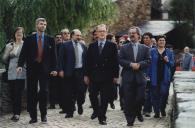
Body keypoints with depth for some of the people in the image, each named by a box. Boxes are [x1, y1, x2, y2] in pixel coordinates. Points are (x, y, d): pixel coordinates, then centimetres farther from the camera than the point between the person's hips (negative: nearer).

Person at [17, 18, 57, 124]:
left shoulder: (50, 40, 6)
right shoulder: (29, 39, 3)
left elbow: (53, 54, 5)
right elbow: (23, 53, -2)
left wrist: (54, 68, -2)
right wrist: (20, 65, -16)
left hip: (44, 69, 0)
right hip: (32, 69, 0)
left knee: (44, 91, -2)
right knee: (31, 93, 2)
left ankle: (43, 115, 11)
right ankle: (33, 116, 9)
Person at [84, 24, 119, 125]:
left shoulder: (112, 46, 1)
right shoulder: (92, 46, 8)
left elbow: (115, 62, 0)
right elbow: (88, 62, 7)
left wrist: (115, 75, -4)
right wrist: (86, 75, 3)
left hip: (106, 76, -2)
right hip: (94, 76, 2)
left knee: (105, 98, 2)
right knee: (92, 96, 5)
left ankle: (102, 117, 12)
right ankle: (96, 111, 31)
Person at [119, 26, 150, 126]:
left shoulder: (145, 48, 9)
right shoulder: (124, 48, 7)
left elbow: (148, 61, 1)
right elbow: (120, 60, -2)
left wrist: (139, 64, -15)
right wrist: (131, 64, -15)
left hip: (140, 77, 1)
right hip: (128, 77, -1)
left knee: (140, 98, 1)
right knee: (128, 99, 0)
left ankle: (138, 112, 31)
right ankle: (130, 119, 10)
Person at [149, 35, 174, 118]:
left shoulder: (169, 52, 10)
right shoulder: (152, 51, 5)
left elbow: (172, 64, 10)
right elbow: (149, 63, 2)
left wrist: (168, 61, -11)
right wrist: (148, 75, -5)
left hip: (165, 77, 1)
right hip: (155, 77, -1)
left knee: (164, 93, -6)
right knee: (155, 95, 0)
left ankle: (162, 109, 18)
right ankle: (156, 112, 10)